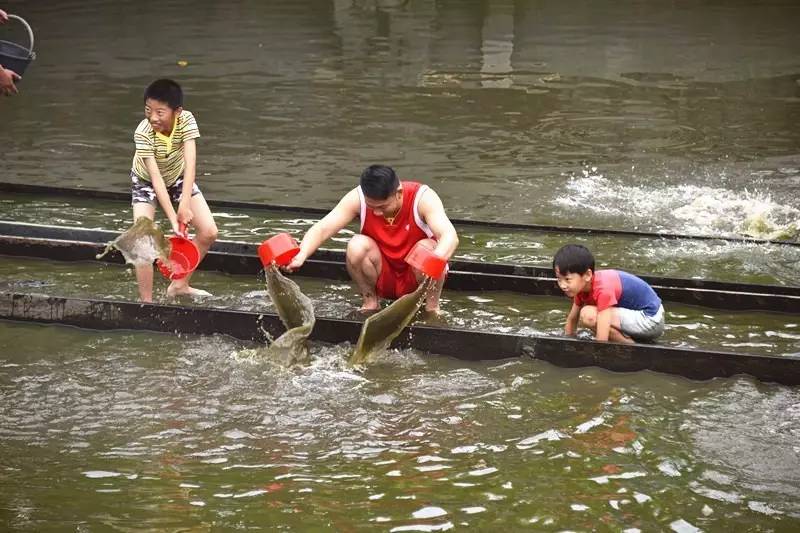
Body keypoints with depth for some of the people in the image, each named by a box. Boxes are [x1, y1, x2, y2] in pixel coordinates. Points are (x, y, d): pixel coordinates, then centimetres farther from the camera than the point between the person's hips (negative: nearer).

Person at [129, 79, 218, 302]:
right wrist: (172, 218, -42)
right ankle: (146, 301, -9)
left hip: (178, 177, 3)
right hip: (146, 181, -3)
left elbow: (190, 163, -37)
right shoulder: (143, 133, -36)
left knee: (209, 233, -5)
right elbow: (156, 178, -37)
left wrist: (185, 204, -46)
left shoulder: (186, 120, -31)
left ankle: (179, 284, 14)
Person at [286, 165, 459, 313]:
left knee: (427, 248, -34)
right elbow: (322, 229, -26)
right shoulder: (357, 198, -20)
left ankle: (432, 307, -10)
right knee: (357, 246, -28)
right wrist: (300, 256, -47)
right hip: (382, 280, 2)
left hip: (416, 278, -2)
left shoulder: (423, 197, -26)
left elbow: (450, 237, -40)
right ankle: (370, 302, -4)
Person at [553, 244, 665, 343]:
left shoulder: (603, 290, -28)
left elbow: (601, 340, -31)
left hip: (651, 320, -10)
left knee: (588, 315, -24)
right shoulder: (582, 284, -2)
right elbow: (572, 318, 14)